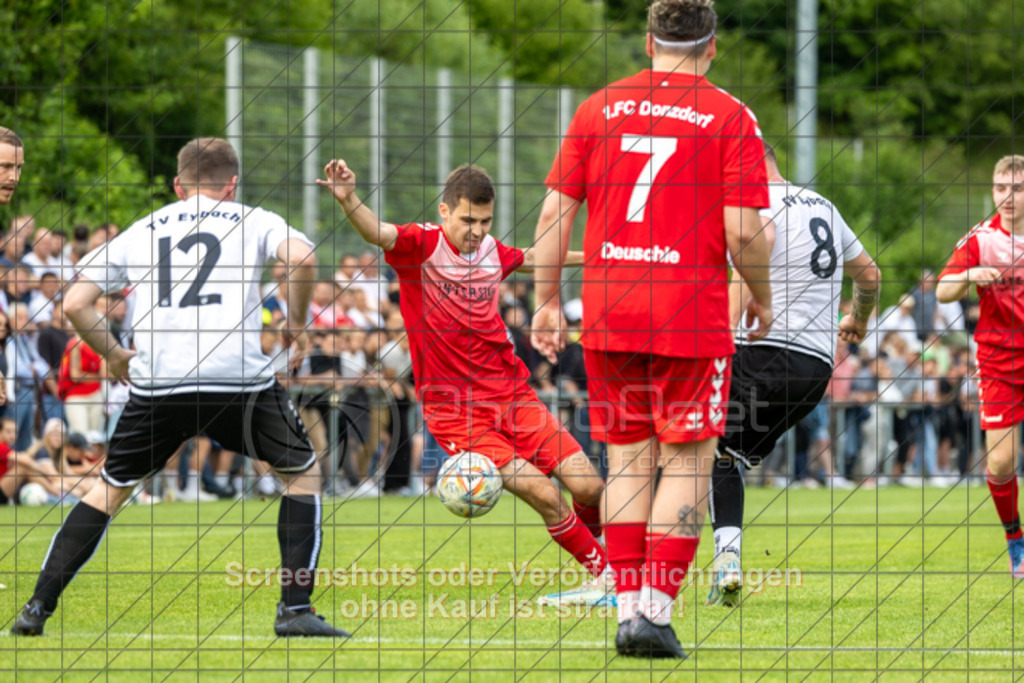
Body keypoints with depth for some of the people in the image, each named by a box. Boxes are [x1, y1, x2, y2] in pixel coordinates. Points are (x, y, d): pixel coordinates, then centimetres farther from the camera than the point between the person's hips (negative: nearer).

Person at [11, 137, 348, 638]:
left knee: (109, 489, 20)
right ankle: (295, 609, 6)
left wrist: (112, 354, 28)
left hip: (157, 385, 2)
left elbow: (74, 303, 14)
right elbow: (301, 257, -7)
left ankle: (39, 606, 11)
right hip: (239, 380, -2)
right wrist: (297, 322, 9)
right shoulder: (252, 221, 14)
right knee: (305, 473, 18)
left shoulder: (140, 232, 20)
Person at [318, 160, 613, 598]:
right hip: (453, 410, -5)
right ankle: (603, 573, 3)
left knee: (588, 488, -4)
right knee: (545, 495, -17)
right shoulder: (422, 246, -10)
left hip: (511, 394, 5)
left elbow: (527, 260, 32)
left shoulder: (491, 250, 8)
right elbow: (377, 233, -31)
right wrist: (348, 200, -51)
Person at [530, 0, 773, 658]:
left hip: (607, 314, 3)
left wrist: (548, 301, 12)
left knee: (627, 460, 12)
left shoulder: (598, 109, 6)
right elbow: (743, 233, -9)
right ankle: (656, 611, -5)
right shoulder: (730, 117, -3)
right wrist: (762, 300, 7)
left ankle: (629, 606, 9)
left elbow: (554, 213, 4)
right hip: (693, 318, -3)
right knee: (688, 465, 3)